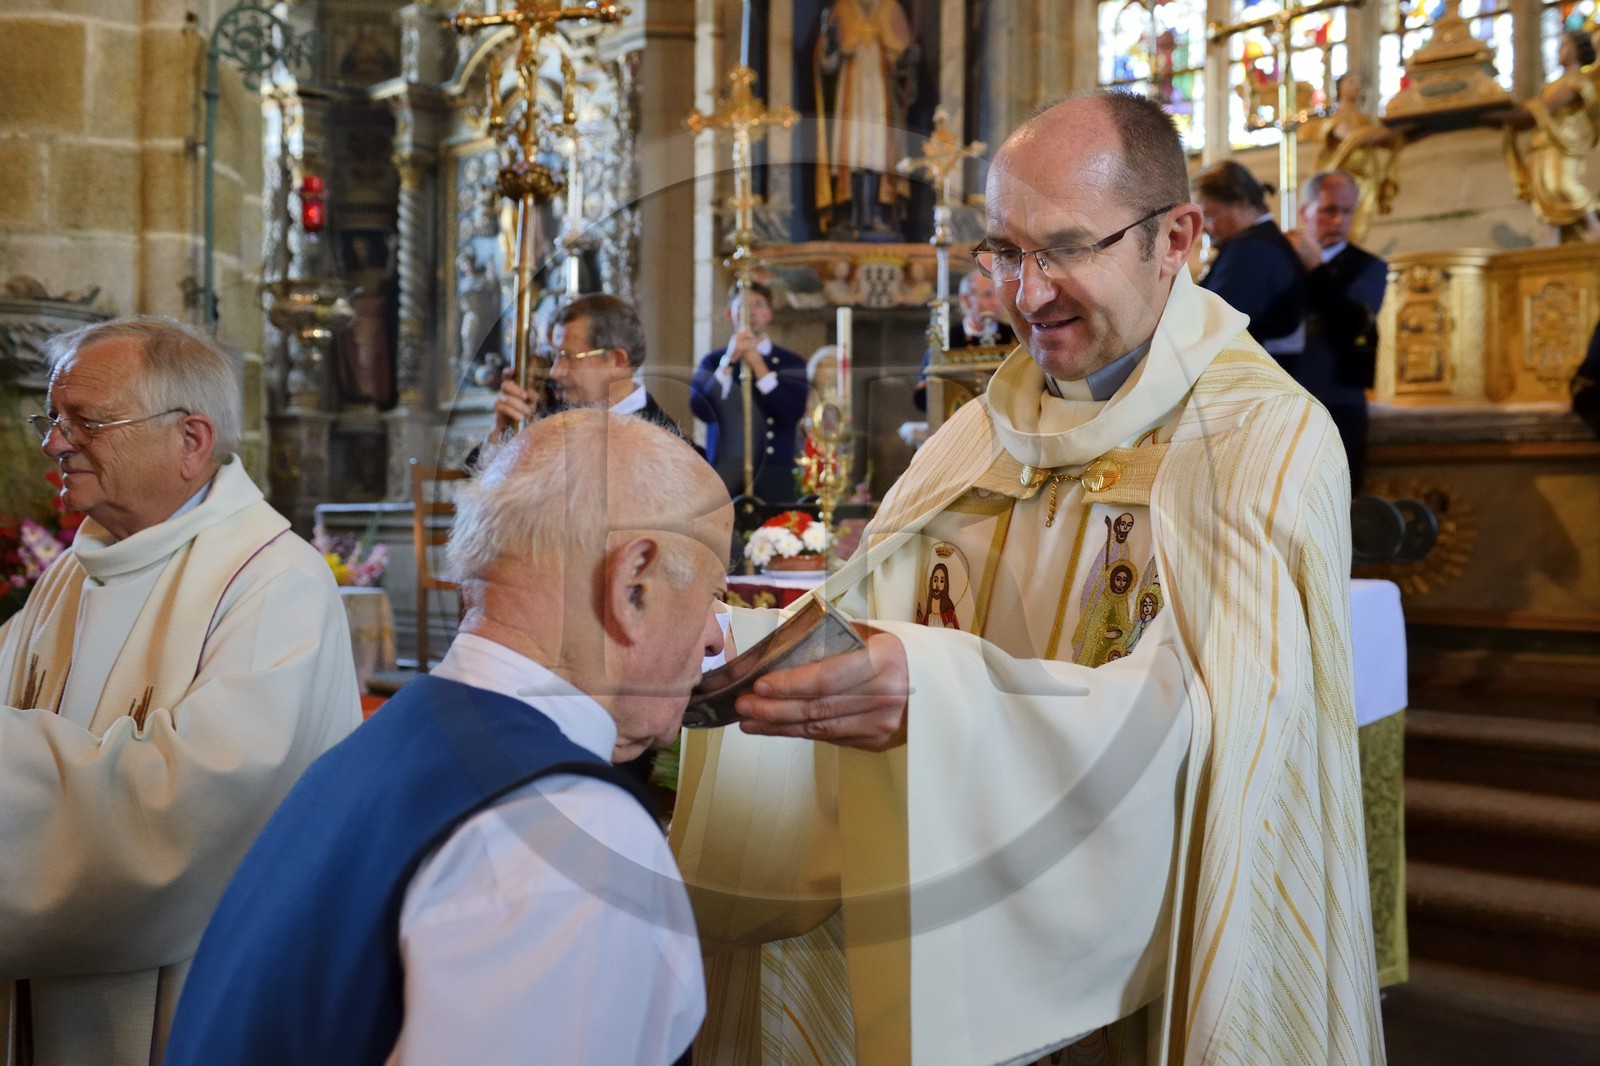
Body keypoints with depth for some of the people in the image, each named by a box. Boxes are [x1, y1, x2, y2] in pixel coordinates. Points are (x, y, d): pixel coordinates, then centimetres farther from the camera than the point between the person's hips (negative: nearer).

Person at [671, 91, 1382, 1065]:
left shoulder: (1268, 438, -15)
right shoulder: (985, 433, 3)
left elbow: (1214, 718, -29)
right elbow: (862, 622, -4)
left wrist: (945, 699, -42)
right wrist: (718, 644, -24)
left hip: (1154, 971, -5)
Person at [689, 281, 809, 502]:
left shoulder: (790, 363, 6)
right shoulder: (713, 362, 8)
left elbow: (794, 412, -10)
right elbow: (701, 410, -8)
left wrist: (758, 364, -15)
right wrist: (729, 361, -16)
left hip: (772, 475, 0)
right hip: (724, 473, 0)